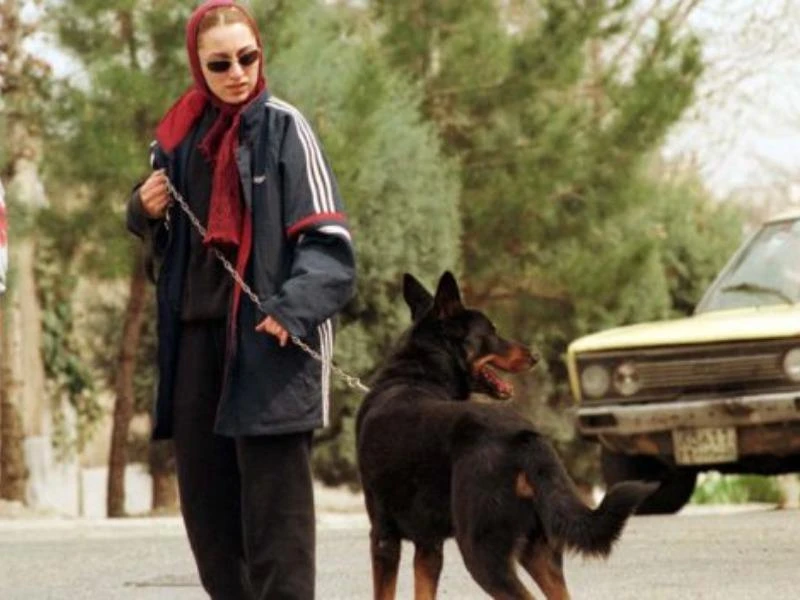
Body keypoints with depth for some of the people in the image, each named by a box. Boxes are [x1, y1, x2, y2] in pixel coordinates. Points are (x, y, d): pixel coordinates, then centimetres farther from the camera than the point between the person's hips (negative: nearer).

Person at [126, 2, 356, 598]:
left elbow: (326, 239, -9)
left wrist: (294, 307, -25)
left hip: (268, 337, -6)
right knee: (204, 494, 7)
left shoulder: (282, 128, -3)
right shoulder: (178, 136, 12)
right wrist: (146, 211, 4)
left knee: (275, 497, -9)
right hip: (195, 333, 6)